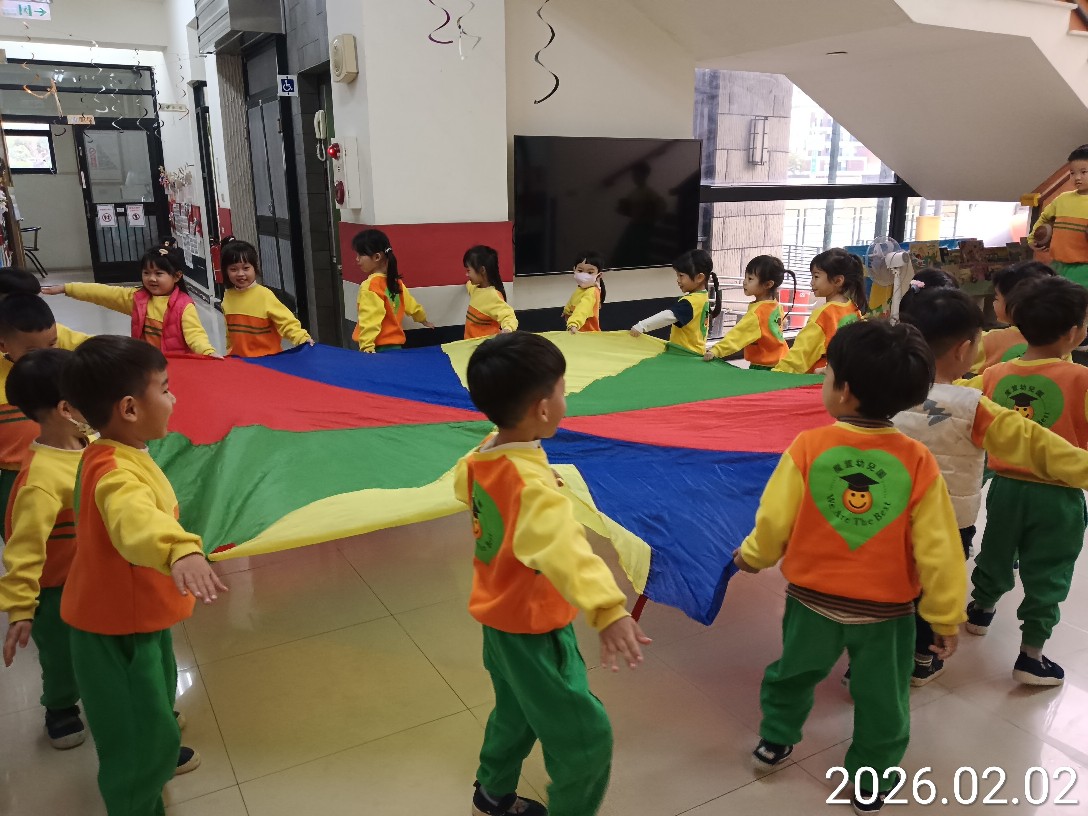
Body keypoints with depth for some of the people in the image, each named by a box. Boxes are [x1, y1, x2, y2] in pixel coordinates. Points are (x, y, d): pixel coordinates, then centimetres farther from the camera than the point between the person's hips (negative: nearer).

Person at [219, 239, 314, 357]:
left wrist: (301, 337, -30)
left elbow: (286, 321, -17)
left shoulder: (264, 295, -14)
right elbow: (229, 329, 15)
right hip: (239, 359, 5)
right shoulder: (228, 296, 3)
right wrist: (230, 350, 20)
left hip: (268, 357, -5)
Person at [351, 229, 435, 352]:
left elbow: (369, 319, -24)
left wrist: (367, 346, -30)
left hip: (379, 348, -8)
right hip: (395, 344, 8)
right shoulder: (395, 281, 8)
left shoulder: (370, 285, -16)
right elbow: (411, 305, 20)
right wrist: (424, 321, 37)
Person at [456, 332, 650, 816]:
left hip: (499, 618, 10)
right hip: (532, 630, -9)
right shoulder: (532, 483, -33)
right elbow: (564, 546, -51)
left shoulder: (480, 457, -5)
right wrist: (608, 610, -64)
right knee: (586, 741, 3)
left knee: (517, 712, 30)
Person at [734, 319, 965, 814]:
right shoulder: (918, 461, -18)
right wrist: (946, 618, 1)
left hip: (812, 600, 0)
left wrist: (753, 555, 9)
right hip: (887, 611, 0)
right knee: (882, 699, 22)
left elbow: (774, 521, -13)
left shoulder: (808, 447, -20)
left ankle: (774, 741, 46)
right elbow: (938, 550, -12)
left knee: (794, 672, 26)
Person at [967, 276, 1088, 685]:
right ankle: (1031, 656, 20)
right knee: (1046, 576, 10)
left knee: (996, 556, 25)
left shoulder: (995, 375, -6)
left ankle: (981, 610, 47)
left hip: (1006, 486, 4)